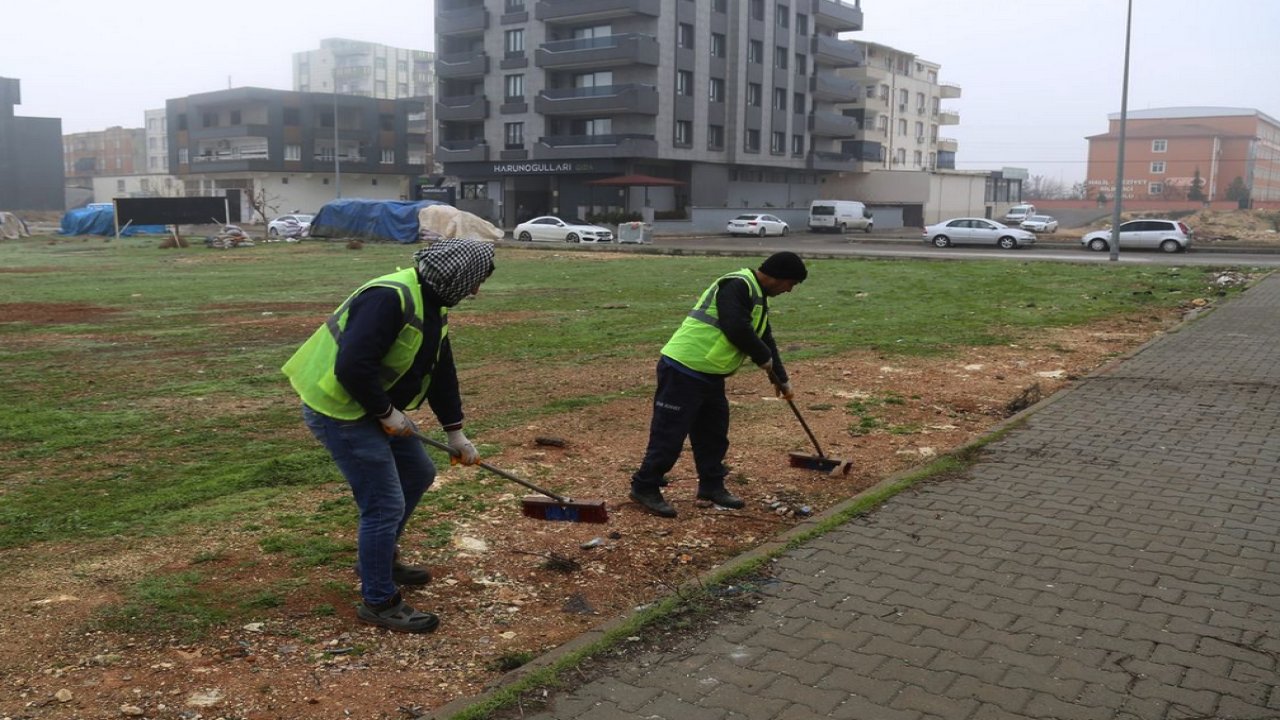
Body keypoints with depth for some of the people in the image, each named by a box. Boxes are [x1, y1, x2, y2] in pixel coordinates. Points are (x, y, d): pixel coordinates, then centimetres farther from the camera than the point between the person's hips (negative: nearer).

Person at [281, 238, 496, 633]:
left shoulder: (431, 304, 6)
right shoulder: (389, 299, -27)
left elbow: (442, 371, 15)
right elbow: (351, 367, -33)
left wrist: (455, 431, 18)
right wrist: (387, 412, -20)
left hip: (374, 408, 11)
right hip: (339, 411, -10)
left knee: (418, 473, 21)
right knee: (384, 505, -7)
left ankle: (381, 558, 39)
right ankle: (378, 602, 9)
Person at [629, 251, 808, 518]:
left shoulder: (757, 297, 17)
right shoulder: (737, 286, -17)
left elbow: (765, 338, 25)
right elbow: (737, 330, -26)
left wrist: (781, 378, 28)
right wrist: (764, 358, -10)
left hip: (709, 374, 10)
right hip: (683, 370, -10)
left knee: (715, 432, 16)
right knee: (670, 432, -4)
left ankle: (711, 485, 29)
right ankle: (645, 487, 6)